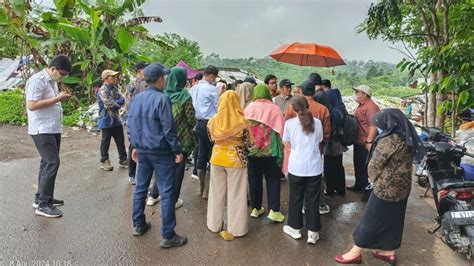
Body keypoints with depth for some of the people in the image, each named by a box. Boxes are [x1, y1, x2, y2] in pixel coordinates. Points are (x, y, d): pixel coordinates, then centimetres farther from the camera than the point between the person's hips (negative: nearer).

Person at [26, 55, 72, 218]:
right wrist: (57, 98, -20)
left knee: (48, 163, 14)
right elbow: (32, 105, -23)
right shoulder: (37, 80, -15)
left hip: (53, 129, 10)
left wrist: (61, 99, 7)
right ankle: (43, 205, -3)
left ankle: (41, 198, 26)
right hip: (42, 130, -10)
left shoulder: (52, 81, 14)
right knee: (52, 163, -11)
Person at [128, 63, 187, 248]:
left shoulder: (136, 99, 7)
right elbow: (168, 129, -18)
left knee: (140, 188, 19)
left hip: (142, 151, 8)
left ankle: (138, 225, 33)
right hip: (161, 152, -7)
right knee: (167, 193, 0)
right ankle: (168, 236, 6)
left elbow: (132, 125, 12)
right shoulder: (161, 99, -16)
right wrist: (177, 151, -11)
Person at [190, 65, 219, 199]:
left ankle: (201, 188, 23)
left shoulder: (193, 89, 9)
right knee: (212, 155, 1)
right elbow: (219, 109, -10)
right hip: (210, 124, -7)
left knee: (201, 154, 13)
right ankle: (207, 190, 6)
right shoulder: (211, 89, -12)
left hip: (199, 124, 7)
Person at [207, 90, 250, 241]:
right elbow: (246, 143, -5)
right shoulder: (241, 122, -14)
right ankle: (235, 228, 19)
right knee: (236, 195, 9)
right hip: (236, 159, -2)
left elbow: (212, 139, 6)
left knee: (217, 193, 16)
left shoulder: (213, 120, -6)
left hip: (217, 158, 3)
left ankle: (215, 225, 29)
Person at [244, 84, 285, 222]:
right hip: (270, 151, -2)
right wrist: (280, 153, 0)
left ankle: (256, 208, 22)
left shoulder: (248, 109, -1)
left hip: (252, 150, 2)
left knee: (254, 179, 13)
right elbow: (280, 132, -6)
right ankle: (273, 210, 5)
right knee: (273, 180, 8)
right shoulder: (274, 109, -5)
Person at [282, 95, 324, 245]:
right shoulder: (317, 122, 0)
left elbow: (287, 144, 4)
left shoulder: (289, 123, -6)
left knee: (296, 198, 14)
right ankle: (313, 233, 18)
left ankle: (295, 228, 28)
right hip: (314, 167, 1)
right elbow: (318, 143, 9)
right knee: (313, 200, 10)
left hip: (296, 167, -1)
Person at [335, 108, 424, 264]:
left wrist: (372, 178, 4)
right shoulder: (407, 138, 4)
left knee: (371, 220, 4)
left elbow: (375, 165, -16)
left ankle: (356, 253, 18)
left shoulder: (389, 140, -24)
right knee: (393, 220, 20)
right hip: (402, 187, 8)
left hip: (386, 188, -8)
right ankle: (389, 252, 35)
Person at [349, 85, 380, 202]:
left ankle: (369, 192, 7)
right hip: (359, 142, 11)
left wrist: (369, 141, -30)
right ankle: (359, 186, 39)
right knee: (358, 166, 22)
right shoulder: (361, 105, 15)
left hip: (365, 144, -11)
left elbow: (373, 125, -28)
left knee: (367, 168, -3)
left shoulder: (370, 106, -19)